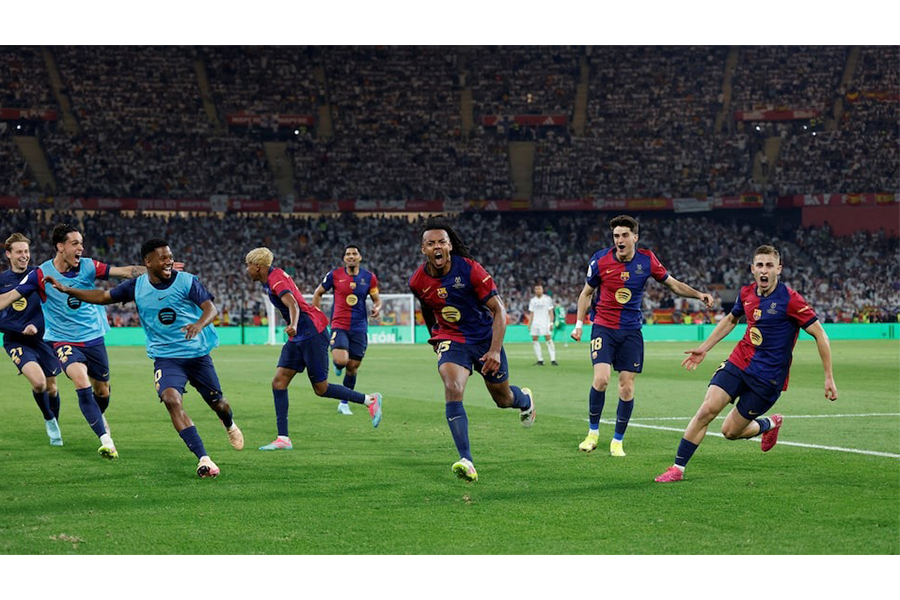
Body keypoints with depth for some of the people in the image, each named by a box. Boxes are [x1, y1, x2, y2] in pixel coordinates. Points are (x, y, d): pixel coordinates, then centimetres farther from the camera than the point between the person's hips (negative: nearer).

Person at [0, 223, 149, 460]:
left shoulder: (88, 267, -5)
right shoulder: (41, 274, -11)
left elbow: (125, 271, -4)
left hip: (93, 339, 3)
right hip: (63, 341, -3)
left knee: (102, 391, 11)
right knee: (81, 380, -28)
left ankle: (99, 417, 49)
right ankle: (106, 440, -27)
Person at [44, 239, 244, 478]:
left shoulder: (186, 281, -10)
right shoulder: (136, 286, -2)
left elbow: (211, 308, -17)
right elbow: (103, 296, 8)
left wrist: (199, 324, -39)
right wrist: (66, 289, 0)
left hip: (198, 354, 0)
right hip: (165, 357, 0)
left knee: (217, 403, 10)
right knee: (172, 400, -27)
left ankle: (230, 425, 52)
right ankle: (203, 459, -27)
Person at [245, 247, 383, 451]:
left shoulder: (276, 278, -16)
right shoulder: (268, 280, 14)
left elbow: (293, 305, -31)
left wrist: (293, 325, -48)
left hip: (312, 333, -10)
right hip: (297, 337, 10)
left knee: (321, 389, -4)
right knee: (278, 381, -2)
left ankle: (370, 400, 13)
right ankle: (283, 438, -5)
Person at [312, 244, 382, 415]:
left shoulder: (369, 277, 2)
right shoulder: (335, 275, -3)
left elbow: (377, 299, 12)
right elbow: (318, 293, 10)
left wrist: (377, 308, -12)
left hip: (359, 329, 2)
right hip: (339, 325, -2)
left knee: (352, 367, 6)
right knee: (341, 360, -23)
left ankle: (344, 403, 22)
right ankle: (337, 365, 17)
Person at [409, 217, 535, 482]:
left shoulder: (470, 269, -21)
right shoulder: (418, 281, -9)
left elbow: (499, 310, -17)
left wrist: (495, 350, -26)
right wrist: (435, 338, 25)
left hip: (485, 338, -1)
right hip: (450, 339, 1)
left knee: (503, 398, 16)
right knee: (452, 389, -28)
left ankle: (525, 399, 57)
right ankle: (466, 462, -33)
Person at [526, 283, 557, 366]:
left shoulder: (547, 299, 2)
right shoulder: (532, 300, 13)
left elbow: (551, 312, 1)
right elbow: (531, 313, 15)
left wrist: (551, 322, -7)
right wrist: (529, 324, 8)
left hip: (545, 322, -4)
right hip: (535, 323, 4)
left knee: (548, 339, -13)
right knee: (534, 339, -1)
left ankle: (553, 360, -13)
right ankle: (540, 360, 5)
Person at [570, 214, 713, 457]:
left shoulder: (647, 259, -3)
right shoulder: (600, 260, -7)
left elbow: (673, 284, 9)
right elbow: (586, 293, 6)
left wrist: (698, 294, -5)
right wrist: (579, 324, 1)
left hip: (631, 331, 2)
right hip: (603, 327, -2)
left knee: (627, 387, -2)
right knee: (601, 379, -19)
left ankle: (617, 441, 12)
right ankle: (593, 432, 1)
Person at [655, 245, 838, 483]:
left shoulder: (790, 300, -16)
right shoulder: (747, 293, 2)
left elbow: (819, 334, -12)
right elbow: (731, 319, 23)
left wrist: (829, 378, -13)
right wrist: (704, 348, 21)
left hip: (768, 378, -4)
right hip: (738, 363, 4)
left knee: (730, 432, 0)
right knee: (707, 409, -14)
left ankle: (769, 424, 32)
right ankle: (678, 468, -5)